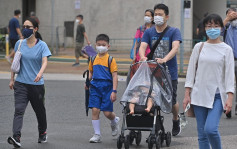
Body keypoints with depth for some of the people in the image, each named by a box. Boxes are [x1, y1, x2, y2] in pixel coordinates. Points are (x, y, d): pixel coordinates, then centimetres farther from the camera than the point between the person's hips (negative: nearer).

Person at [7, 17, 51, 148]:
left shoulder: (42, 45, -4)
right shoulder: (19, 44, 6)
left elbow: (45, 61, -17)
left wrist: (40, 73, -36)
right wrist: (12, 79, 15)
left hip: (37, 84, -1)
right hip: (21, 83, 1)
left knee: (40, 110, 14)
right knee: (19, 110, -16)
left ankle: (42, 133, 39)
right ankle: (16, 137, -28)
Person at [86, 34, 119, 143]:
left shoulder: (110, 59, -5)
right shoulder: (93, 59, 8)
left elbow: (114, 76, -7)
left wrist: (114, 91, -13)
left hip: (107, 88, -3)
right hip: (95, 88, 3)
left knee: (107, 112, -2)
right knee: (95, 110, -4)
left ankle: (115, 122, 34)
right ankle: (97, 135, 5)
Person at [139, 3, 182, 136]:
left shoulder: (174, 32, -4)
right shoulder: (149, 32, 6)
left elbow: (175, 48, -19)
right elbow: (142, 46, -8)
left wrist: (165, 59, -38)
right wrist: (143, 56, -32)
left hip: (170, 72, -2)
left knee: (172, 101, 6)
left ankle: (176, 121, 35)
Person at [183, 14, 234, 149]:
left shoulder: (226, 49, 1)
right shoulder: (199, 47, 7)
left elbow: (230, 74, -2)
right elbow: (191, 70, 9)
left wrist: (230, 98, -10)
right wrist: (187, 94, 4)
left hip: (217, 96, -3)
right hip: (199, 94, 3)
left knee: (210, 129, -20)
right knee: (202, 133, 3)